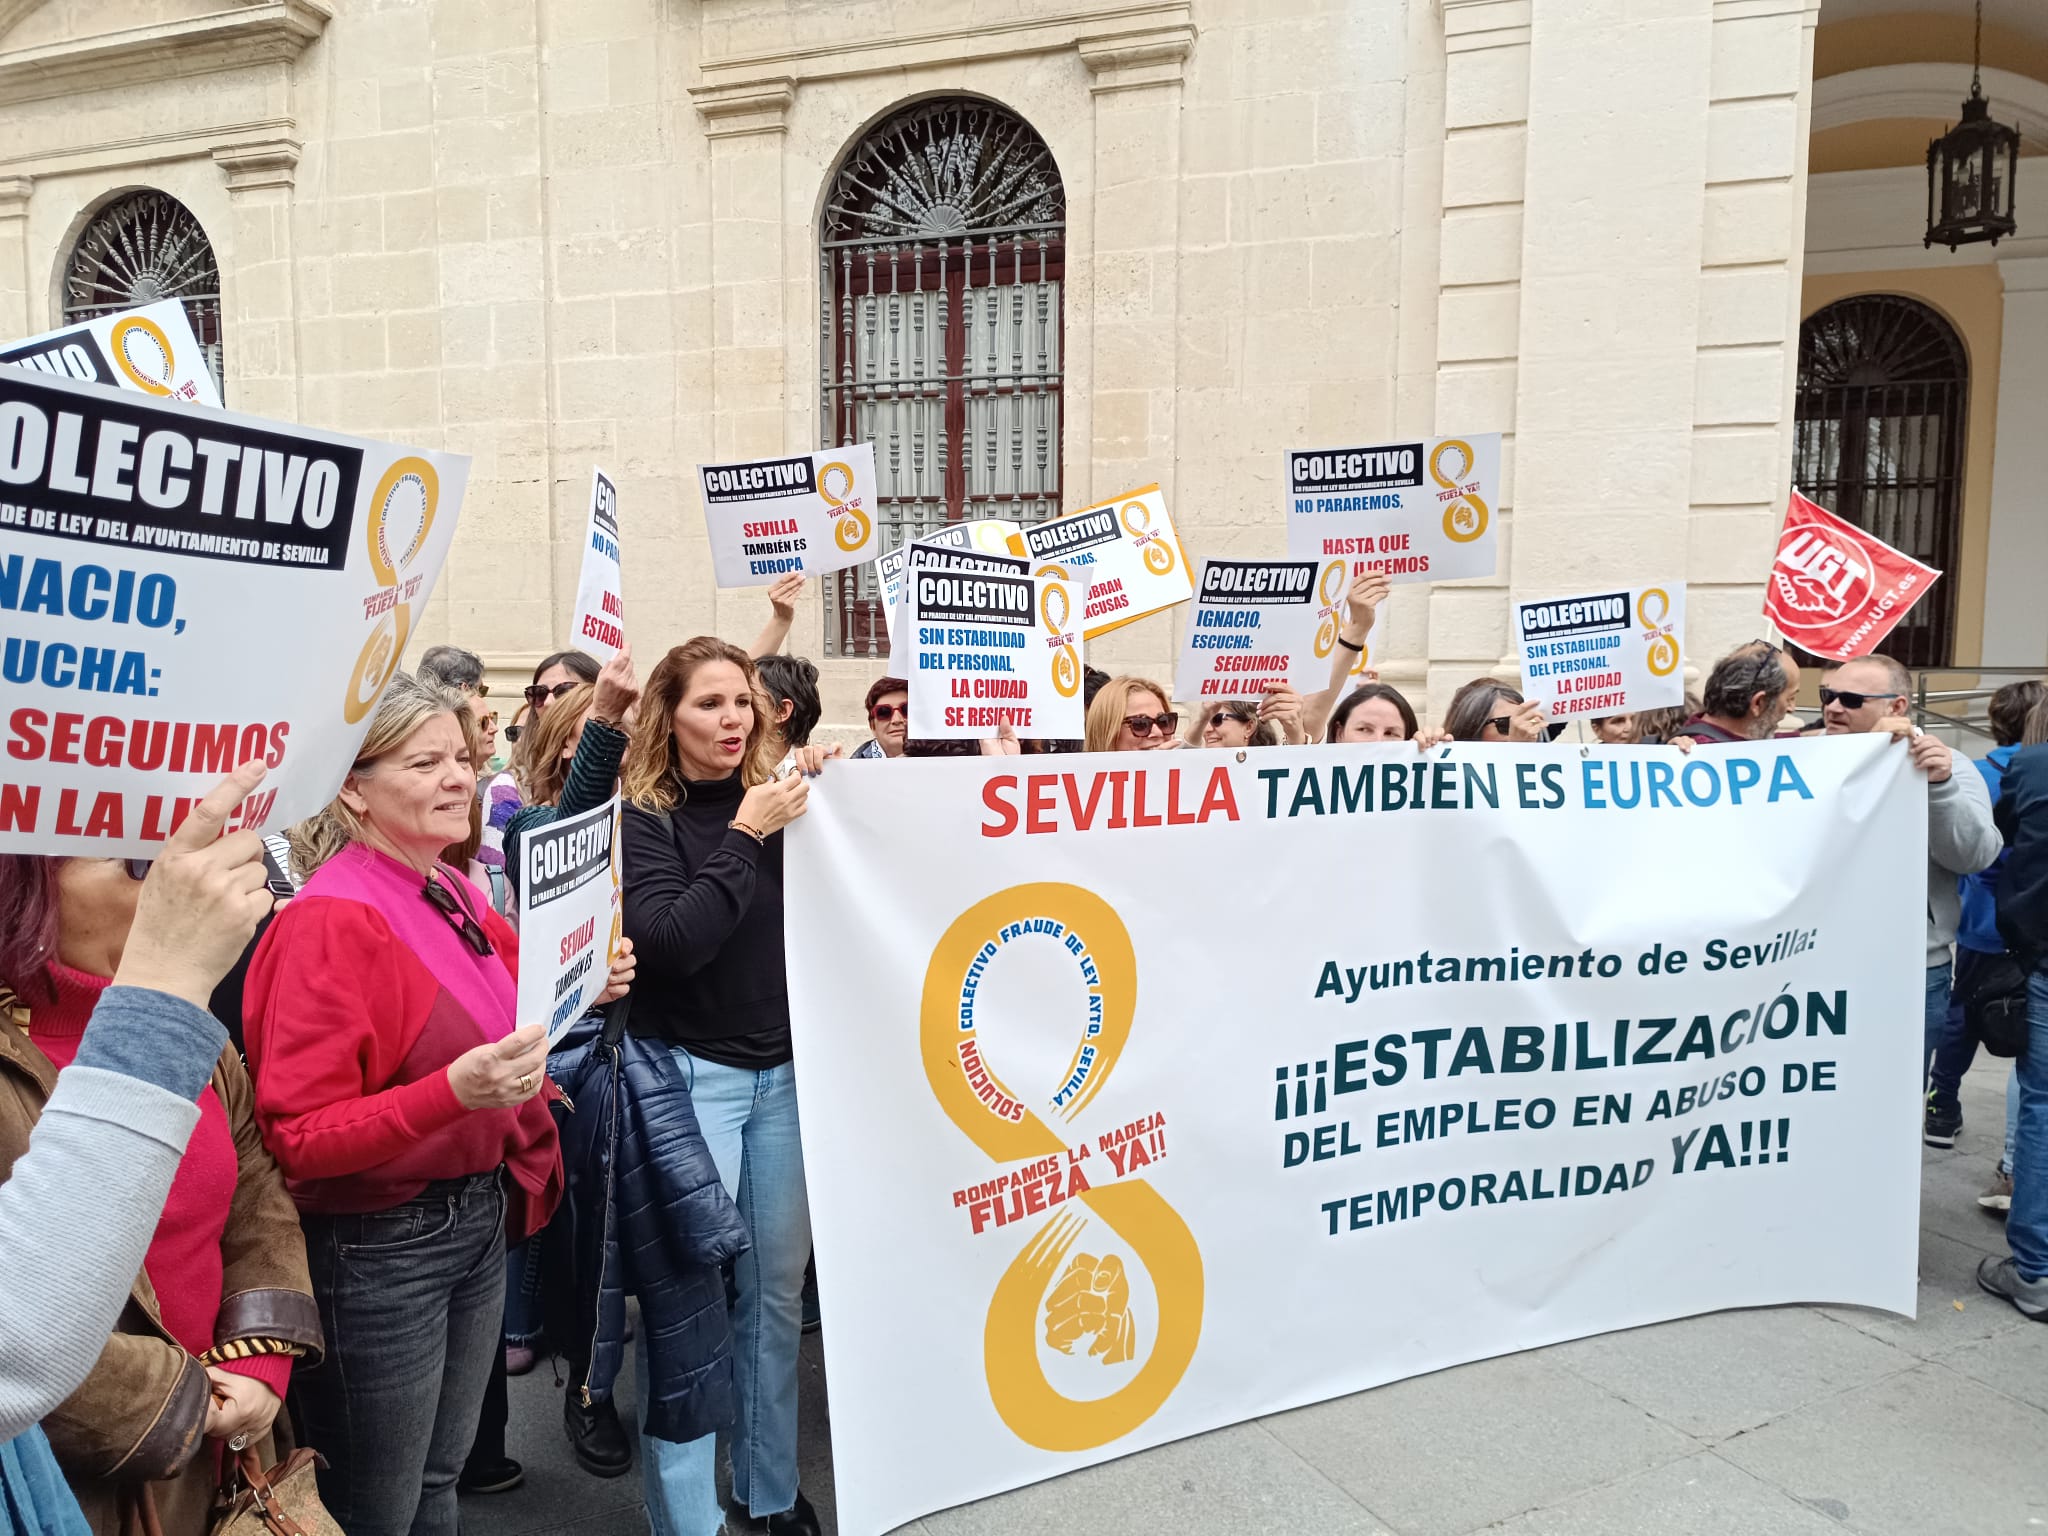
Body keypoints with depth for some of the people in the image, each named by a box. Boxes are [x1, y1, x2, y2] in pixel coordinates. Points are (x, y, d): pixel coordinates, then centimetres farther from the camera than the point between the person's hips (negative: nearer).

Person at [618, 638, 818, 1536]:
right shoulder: (642, 820, -5)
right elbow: (669, 941, -18)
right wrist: (744, 836, -18)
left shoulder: (777, 802, 5)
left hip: (782, 1070, 4)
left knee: (777, 1287, 12)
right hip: (687, 1074, -4)